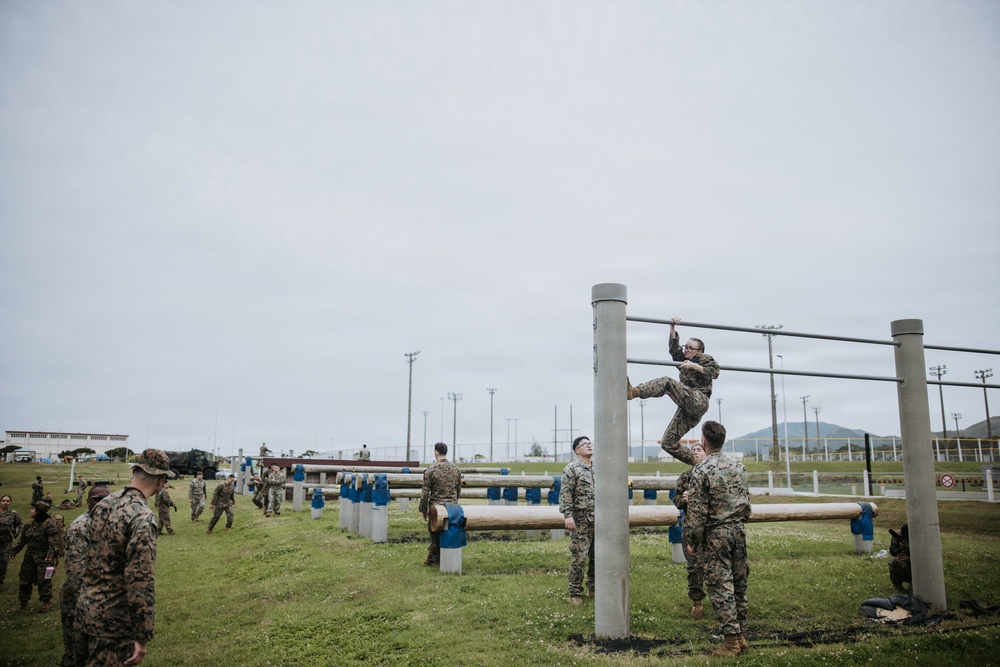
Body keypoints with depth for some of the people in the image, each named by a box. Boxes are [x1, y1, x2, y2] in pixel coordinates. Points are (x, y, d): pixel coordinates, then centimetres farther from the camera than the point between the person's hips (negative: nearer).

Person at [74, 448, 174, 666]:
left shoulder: (103, 504, 2)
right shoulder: (142, 517, -24)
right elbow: (140, 582, -25)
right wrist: (143, 637, -20)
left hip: (84, 608, 8)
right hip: (113, 622, -8)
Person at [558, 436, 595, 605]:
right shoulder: (571, 469, -6)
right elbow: (565, 494, -10)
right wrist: (568, 515, -19)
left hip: (599, 519, 6)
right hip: (581, 520, -6)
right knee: (579, 556, -5)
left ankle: (593, 588, 24)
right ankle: (575, 593, 4)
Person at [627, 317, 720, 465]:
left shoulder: (704, 358, 14)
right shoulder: (683, 359, 30)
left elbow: (715, 371, -4)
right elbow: (674, 348, 13)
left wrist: (695, 366, -10)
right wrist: (672, 327, 4)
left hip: (699, 401, -8)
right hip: (687, 409, 8)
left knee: (667, 382, -31)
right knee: (668, 443, 1)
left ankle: (634, 391, -51)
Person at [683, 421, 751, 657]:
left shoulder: (701, 471, -13)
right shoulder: (739, 467, 6)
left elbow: (697, 511, -13)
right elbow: (747, 502, 13)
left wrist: (692, 541, -5)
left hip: (715, 534, -6)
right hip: (738, 530, 6)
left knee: (721, 586, 0)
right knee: (739, 584, 12)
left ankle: (732, 641, 2)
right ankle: (742, 636, 19)